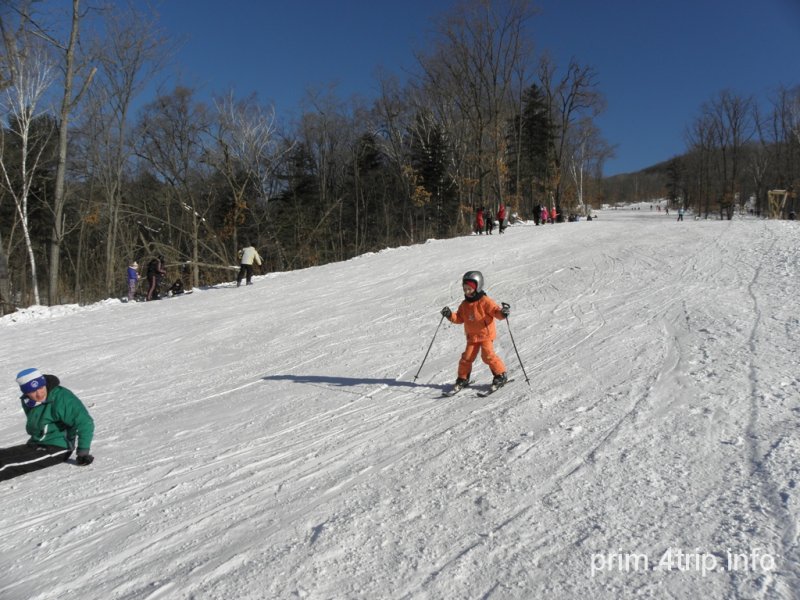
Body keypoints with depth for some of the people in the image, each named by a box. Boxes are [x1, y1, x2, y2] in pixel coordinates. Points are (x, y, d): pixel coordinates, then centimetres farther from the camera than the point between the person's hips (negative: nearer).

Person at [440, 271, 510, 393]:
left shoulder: (485, 301, -12)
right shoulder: (464, 304, 6)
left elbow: (496, 311, -16)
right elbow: (459, 318, 11)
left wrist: (503, 312, -37)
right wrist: (450, 315, -6)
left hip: (486, 334, -5)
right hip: (472, 336, 5)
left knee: (488, 355, -16)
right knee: (467, 357, 1)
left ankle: (500, 375, 0)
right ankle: (462, 379, 15)